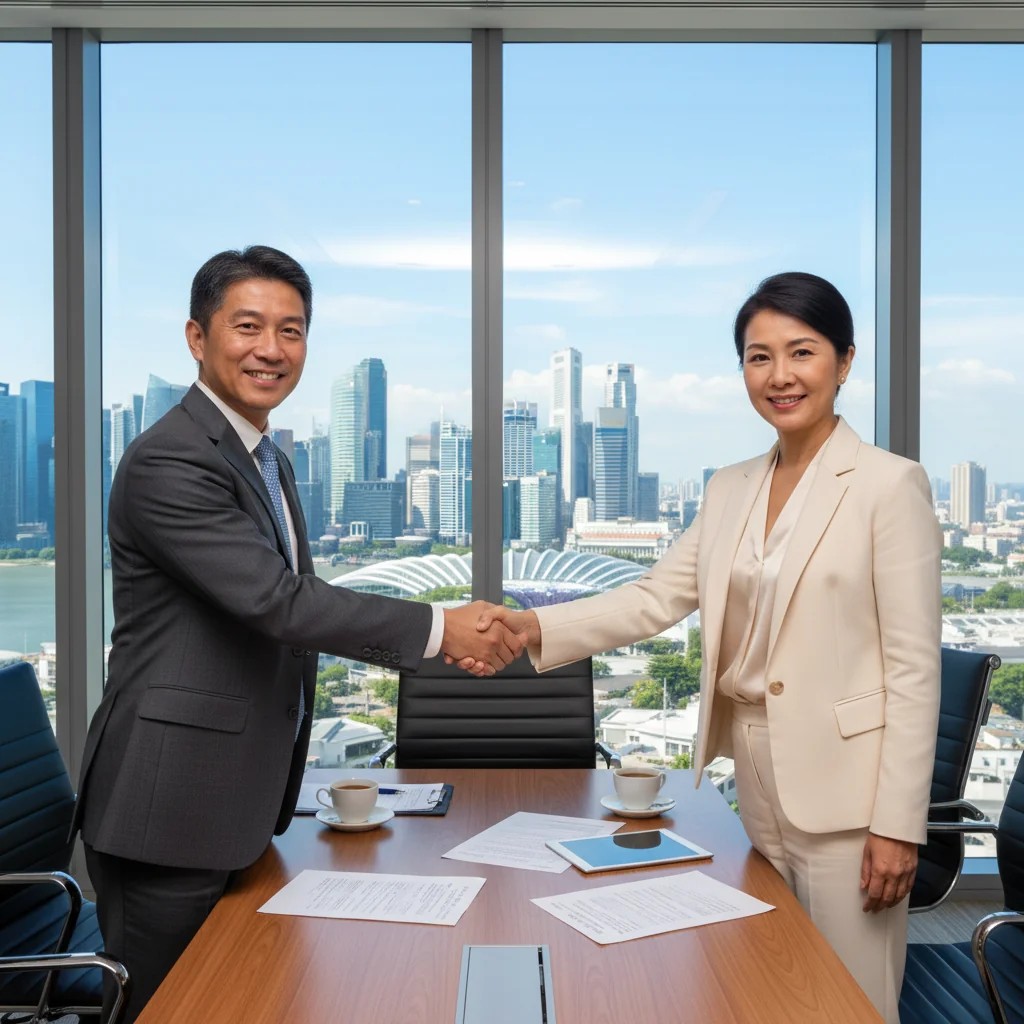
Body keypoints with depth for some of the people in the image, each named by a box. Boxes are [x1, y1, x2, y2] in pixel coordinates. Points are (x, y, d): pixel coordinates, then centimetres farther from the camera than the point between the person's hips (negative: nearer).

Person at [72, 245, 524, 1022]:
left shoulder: (268, 460, 12)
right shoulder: (169, 462, -19)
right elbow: (275, 600, -27)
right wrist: (438, 629, -23)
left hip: (242, 797, 9)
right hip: (172, 804, -9)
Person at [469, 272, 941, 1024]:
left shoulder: (890, 485, -9)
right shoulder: (731, 490, 9)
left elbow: (914, 665, -11)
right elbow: (655, 599, 2)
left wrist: (899, 822, -14)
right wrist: (535, 629, -13)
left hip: (845, 785, -5)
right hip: (757, 777, 6)